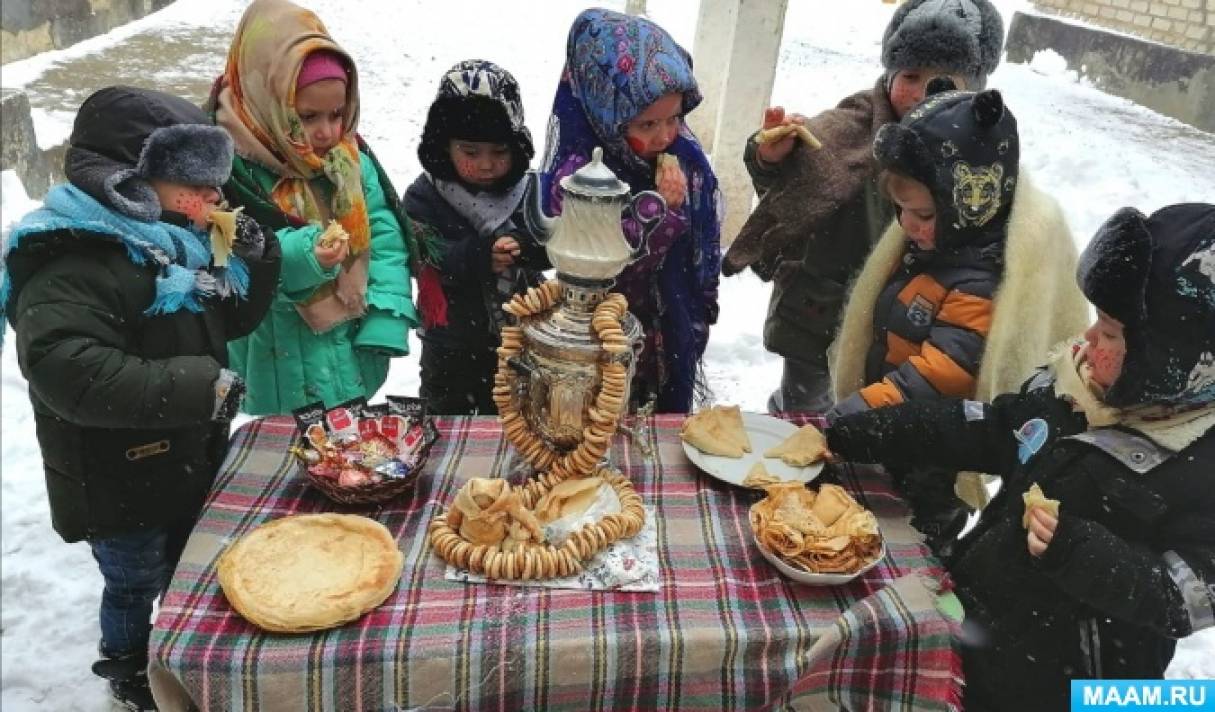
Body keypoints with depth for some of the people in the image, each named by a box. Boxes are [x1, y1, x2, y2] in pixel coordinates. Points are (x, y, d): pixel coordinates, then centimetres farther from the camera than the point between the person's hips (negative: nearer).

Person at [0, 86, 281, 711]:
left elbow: (231, 319, 14)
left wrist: (256, 260, -5)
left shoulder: (172, 241, 5)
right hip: (120, 482, -8)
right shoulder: (75, 260, -25)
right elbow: (64, 368, -38)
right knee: (136, 583, 14)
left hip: (188, 463, 8)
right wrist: (195, 386, -37)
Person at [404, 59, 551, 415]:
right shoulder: (424, 197, -12)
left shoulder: (530, 190, -7)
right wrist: (478, 256, -38)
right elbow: (425, 259, -22)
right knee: (449, 415, 21)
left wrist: (525, 245, -37)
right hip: (452, 348, -1)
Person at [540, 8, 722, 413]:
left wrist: (699, 319, 11)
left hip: (673, 339, 5)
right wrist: (659, 210, -34)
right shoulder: (575, 176, -25)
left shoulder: (685, 157, -8)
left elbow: (703, 252, 5)